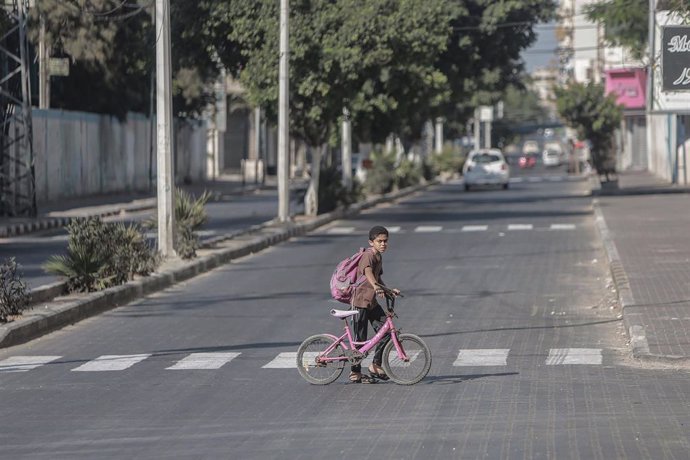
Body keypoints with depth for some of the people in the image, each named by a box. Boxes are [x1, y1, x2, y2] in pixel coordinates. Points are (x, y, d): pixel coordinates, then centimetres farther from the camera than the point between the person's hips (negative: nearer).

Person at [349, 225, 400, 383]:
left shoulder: (378, 257, 12)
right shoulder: (368, 255, -18)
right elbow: (368, 272, -39)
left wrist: (388, 290, 15)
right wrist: (376, 287, -56)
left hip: (372, 302, 9)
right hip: (361, 300, -9)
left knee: (386, 331, 0)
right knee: (360, 339, -2)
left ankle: (376, 365, 12)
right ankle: (355, 373, 8)